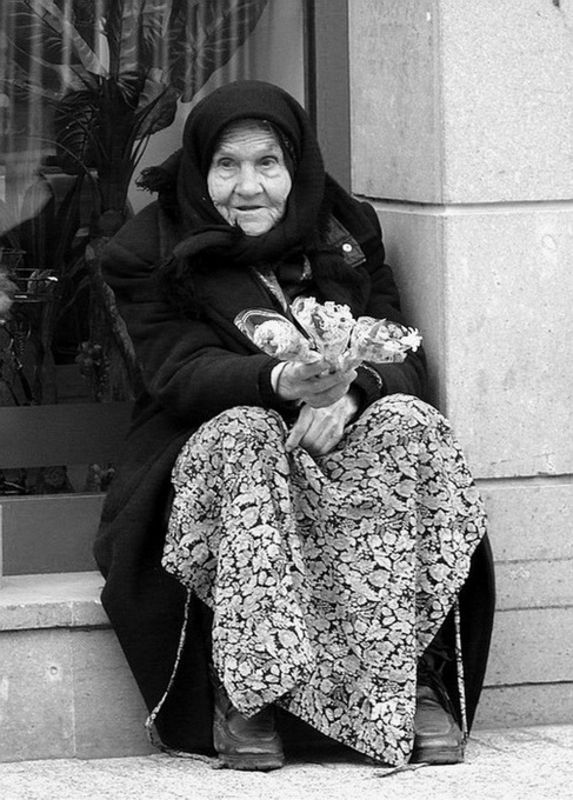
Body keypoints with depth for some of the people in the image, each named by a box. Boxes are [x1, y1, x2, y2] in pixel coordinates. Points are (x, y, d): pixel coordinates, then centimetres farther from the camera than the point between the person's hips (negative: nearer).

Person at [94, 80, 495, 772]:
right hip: (210, 457, -2)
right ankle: (244, 693, -38)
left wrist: (350, 388, -26)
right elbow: (179, 372, -13)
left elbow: (405, 358, 0)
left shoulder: (347, 235, 10)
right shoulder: (150, 250, 1)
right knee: (243, 432, -37)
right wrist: (279, 382, -35)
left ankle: (408, 682, -31)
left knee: (410, 424, -29)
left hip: (338, 448, 3)